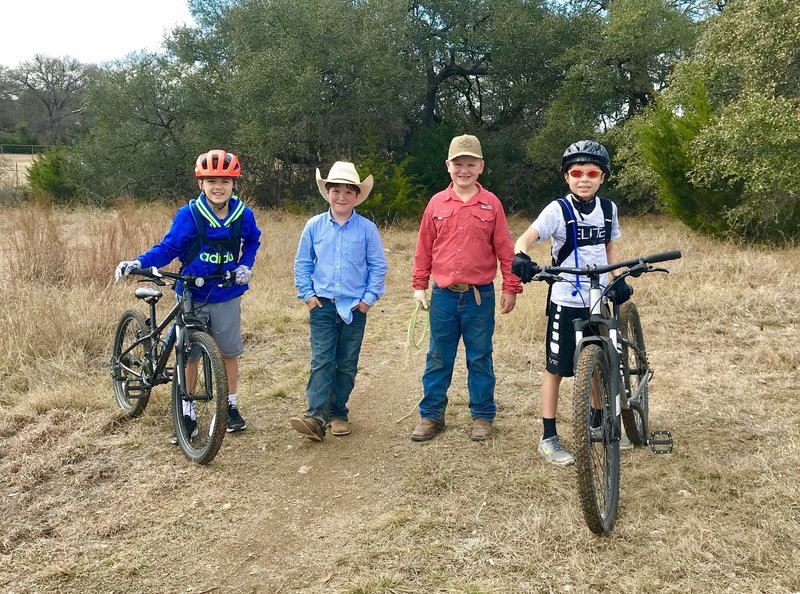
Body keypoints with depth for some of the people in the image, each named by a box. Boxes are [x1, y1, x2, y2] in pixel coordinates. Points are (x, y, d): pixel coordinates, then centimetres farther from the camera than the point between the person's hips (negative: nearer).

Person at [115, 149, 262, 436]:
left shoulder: (243, 215, -5)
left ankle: (231, 406, 27)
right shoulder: (189, 215, -13)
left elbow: (252, 241, 15)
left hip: (227, 296, 2)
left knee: (229, 353, 10)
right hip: (192, 296, -1)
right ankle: (187, 412, 19)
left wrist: (246, 265, 0)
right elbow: (167, 248, -10)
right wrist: (137, 263, -24)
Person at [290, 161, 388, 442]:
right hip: (322, 305, 0)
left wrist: (369, 298, -3)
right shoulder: (314, 226, 1)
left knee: (347, 364, 9)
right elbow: (302, 263, 8)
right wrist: (307, 294, 0)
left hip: (354, 307, 0)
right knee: (321, 361, -8)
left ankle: (338, 413, 20)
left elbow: (378, 266, 2)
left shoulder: (367, 228, -2)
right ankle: (316, 416, -14)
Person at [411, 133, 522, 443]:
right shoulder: (437, 203, 3)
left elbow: (505, 249, 1)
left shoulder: (491, 203, -1)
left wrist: (510, 287, 1)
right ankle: (431, 415, 21)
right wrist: (419, 285, 7)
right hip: (443, 295, 2)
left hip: (480, 296, -1)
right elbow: (424, 248, 8)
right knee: (438, 359, 9)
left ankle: (482, 416, 22)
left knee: (480, 359, 9)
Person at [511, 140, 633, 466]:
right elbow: (527, 237, -26)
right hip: (566, 301, -5)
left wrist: (619, 279, 4)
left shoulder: (608, 209, 4)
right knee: (557, 368, 3)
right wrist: (520, 256, -48)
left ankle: (597, 424, 36)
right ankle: (549, 438, 11)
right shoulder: (558, 210, -12)